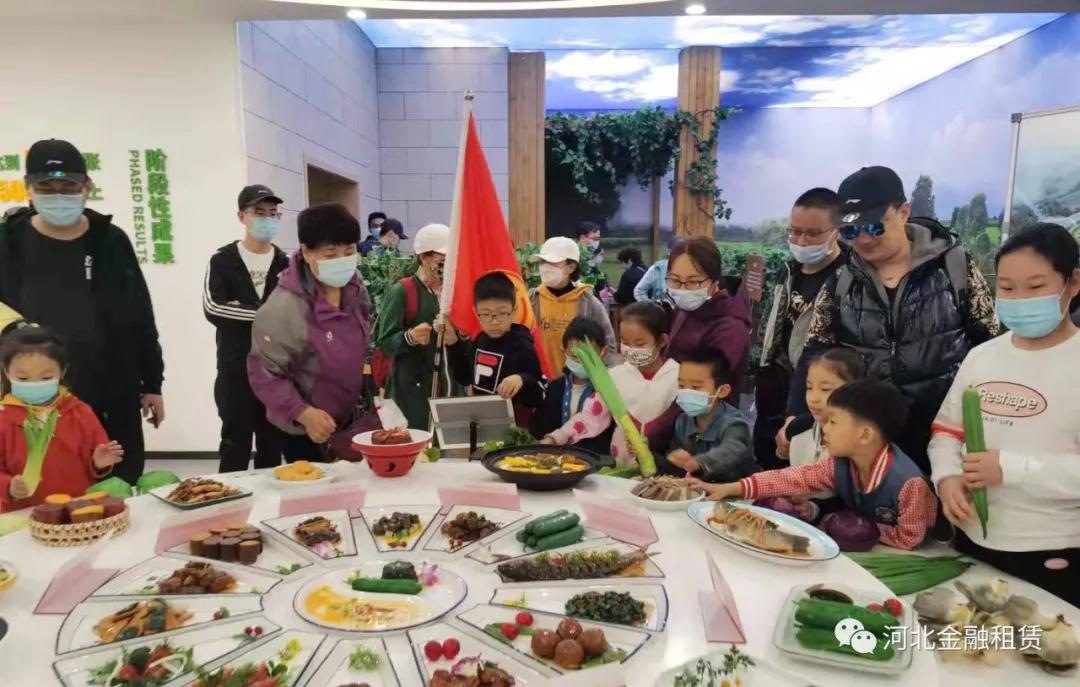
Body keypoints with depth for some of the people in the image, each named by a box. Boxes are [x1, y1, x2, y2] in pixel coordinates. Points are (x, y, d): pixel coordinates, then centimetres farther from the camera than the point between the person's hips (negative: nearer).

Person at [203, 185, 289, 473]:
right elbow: (213, 309, -14)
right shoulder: (223, 260, 2)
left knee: (273, 447, 10)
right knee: (236, 447, 3)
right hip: (236, 369, -2)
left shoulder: (286, 263, 9)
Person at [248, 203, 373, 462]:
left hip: (349, 419, 7)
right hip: (305, 432, -6)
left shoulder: (354, 288, -4)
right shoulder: (283, 309, -26)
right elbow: (264, 373, -22)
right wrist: (303, 414, -31)